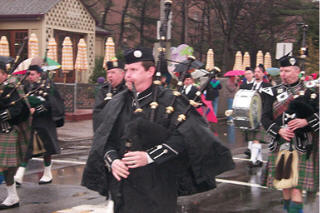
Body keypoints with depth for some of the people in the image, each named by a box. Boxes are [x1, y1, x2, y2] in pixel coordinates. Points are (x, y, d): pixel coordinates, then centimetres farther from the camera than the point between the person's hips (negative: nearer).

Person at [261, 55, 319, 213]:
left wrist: (306, 121, -19)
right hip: (279, 144, 3)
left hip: (301, 145, -3)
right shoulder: (273, 93, 10)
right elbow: (265, 118, 2)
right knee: (284, 181, 11)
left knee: (296, 183, -11)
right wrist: (279, 130, -14)